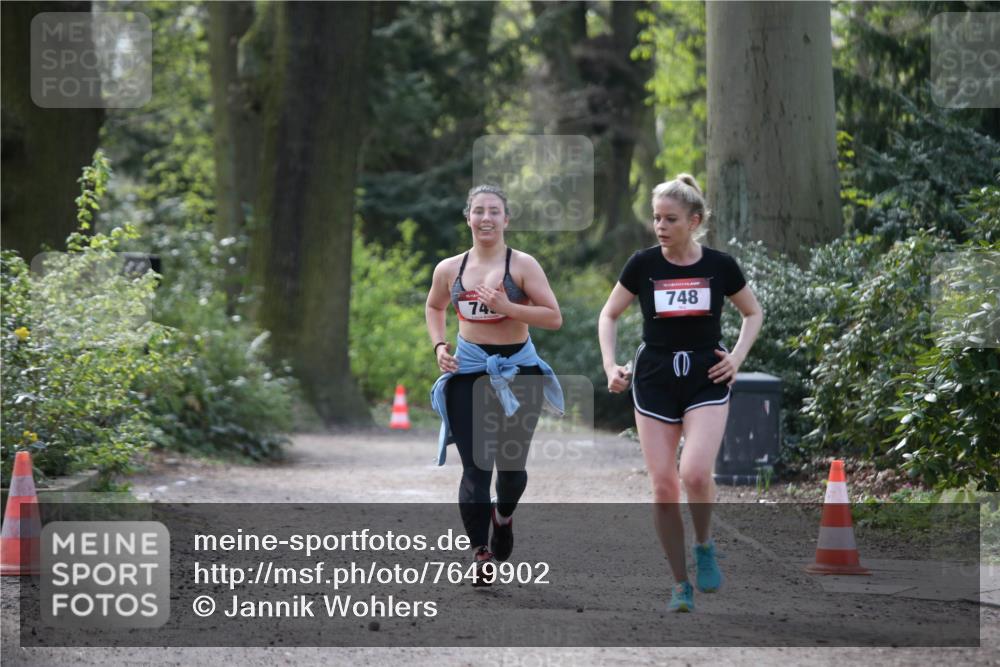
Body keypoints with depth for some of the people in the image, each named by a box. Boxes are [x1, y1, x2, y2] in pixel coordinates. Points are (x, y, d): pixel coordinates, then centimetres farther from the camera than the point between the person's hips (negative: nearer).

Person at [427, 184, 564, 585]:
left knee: (511, 464, 8)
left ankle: (503, 517, 41)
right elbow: (434, 307, 24)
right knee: (475, 467, -8)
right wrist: (439, 346, 8)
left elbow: (554, 318, -11)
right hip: (468, 373, 1)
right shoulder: (449, 270, 4)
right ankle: (480, 553, -7)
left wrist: (507, 307, -22)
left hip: (517, 372, -1)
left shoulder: (522, 265, -6)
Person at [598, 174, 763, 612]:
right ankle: (681, 585, 9)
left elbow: (753, 313, 13)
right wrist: (611, 366, -4)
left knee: (695, 471, -23)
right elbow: (609, 316, 9)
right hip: (654, 379, 1)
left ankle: (704, 546, 6)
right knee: (663, 484, -3)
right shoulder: (642, 264, -2)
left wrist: (738, 356, -1)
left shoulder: (720, 266, -3)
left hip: (706, 379, -1)